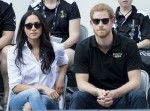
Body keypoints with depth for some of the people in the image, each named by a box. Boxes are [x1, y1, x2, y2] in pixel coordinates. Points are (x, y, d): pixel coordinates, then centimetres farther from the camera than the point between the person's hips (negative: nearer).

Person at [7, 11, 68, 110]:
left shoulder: (55, 48, 4)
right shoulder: (14, 51, -3)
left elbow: (64, 63, 30)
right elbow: (15, 87, -7)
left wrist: (60, 78, 8)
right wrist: (42, 88, -20)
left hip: (47, 100, 1)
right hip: (20, 98, 0)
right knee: (33, 93, -38)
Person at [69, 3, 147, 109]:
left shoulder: (129, 45, -4)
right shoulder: (82, 48, -1)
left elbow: (135, 81, -10)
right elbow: (81, 82, -7)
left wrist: (113, 94, -29)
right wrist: (98, 92, -29)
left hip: (122, 98, 0)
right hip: (95, 99, 0)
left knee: (139, 95, -31)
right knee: (78, 97, -31)